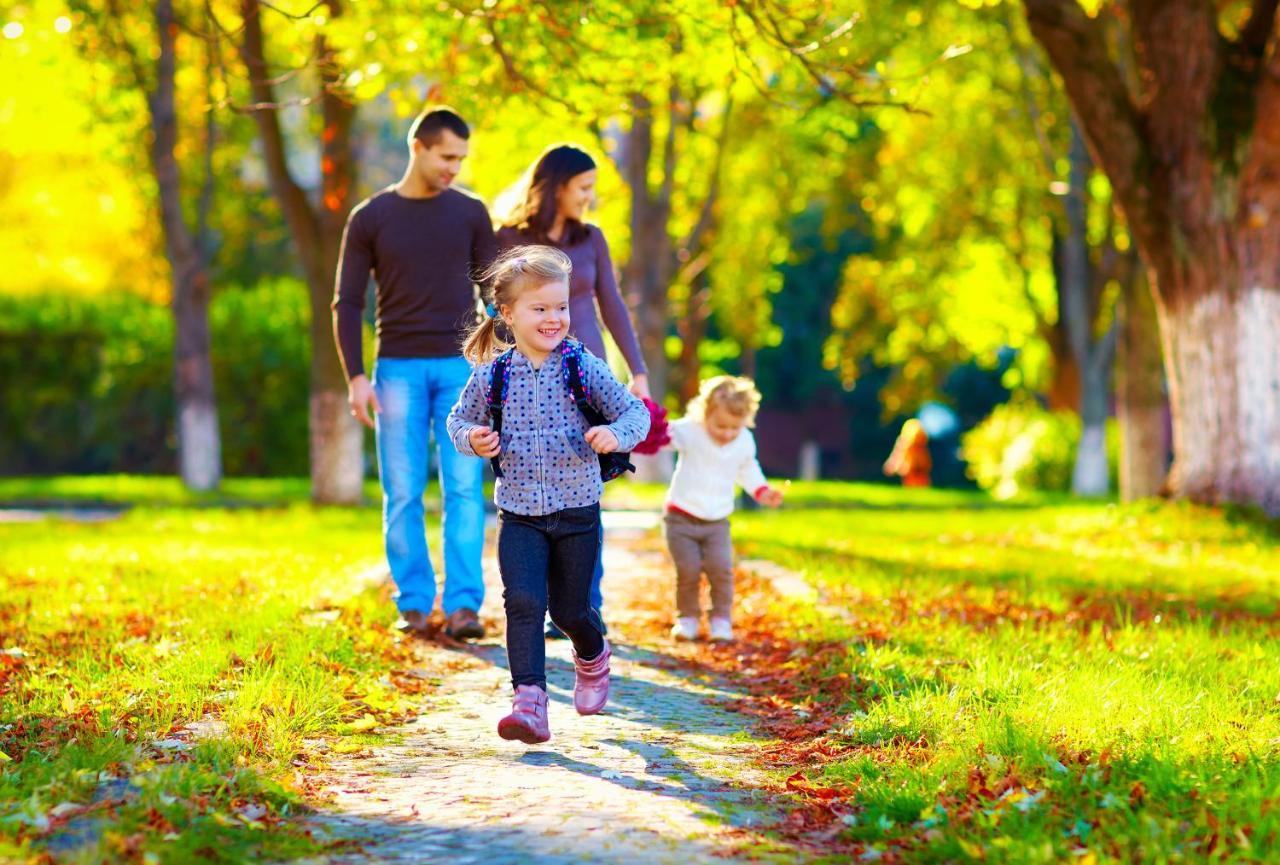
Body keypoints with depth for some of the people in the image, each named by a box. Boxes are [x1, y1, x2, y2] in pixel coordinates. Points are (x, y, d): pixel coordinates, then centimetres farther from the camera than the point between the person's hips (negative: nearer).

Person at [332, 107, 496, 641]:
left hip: (460, 368, 0)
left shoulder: (471, 214, 6)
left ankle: (463, 606, -9)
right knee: (402, 494, 0)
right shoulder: (369, 218, 2)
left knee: (463, 489, -7)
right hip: (398, 370, 0)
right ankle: (414, 605, 7)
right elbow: (347, 304, 1)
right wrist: (355, 377, -8)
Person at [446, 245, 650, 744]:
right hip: (519, 516, 0)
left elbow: (635, 412, 0)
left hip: (578, 513, 0)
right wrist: (471, 439, -9)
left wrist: (616, 434, -22)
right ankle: (529, 700, -18)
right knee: (523, 602, -17)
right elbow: (459, 419, 14)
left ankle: (593, 658, 45)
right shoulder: (490, 376, -3)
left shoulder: (583, 367, -7)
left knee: (570, 610, 11)